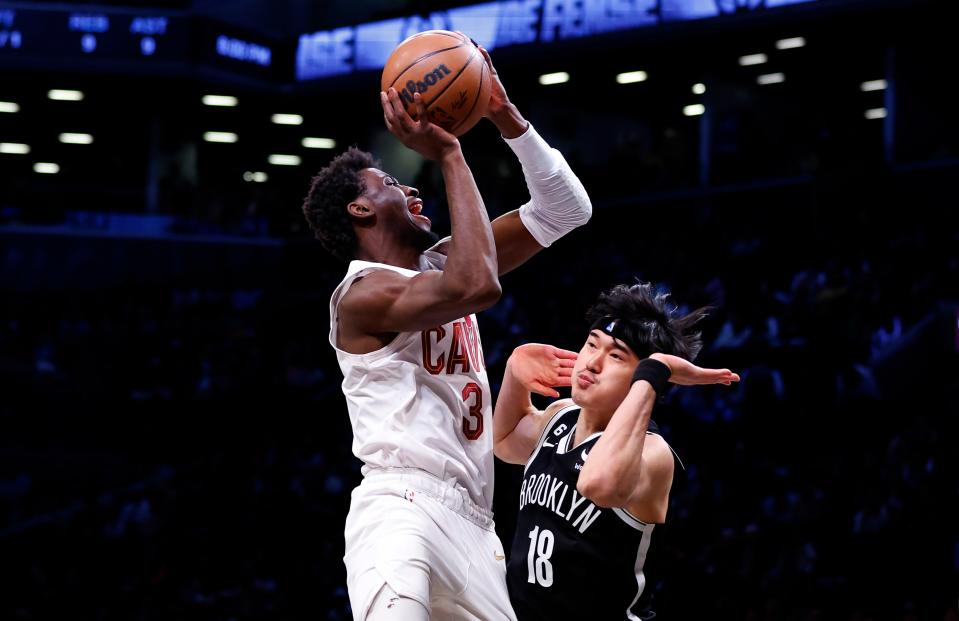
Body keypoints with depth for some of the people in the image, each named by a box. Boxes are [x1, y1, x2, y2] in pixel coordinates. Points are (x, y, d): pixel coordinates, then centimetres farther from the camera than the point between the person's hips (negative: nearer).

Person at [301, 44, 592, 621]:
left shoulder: (439, 263, 18)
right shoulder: (363, 292, -7)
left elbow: (566, 211, 18)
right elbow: (477, 287, -25)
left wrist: (507, 118, 6)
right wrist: (449, 155, -17)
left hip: (471, 520, 9)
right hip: (403, 508, -9)